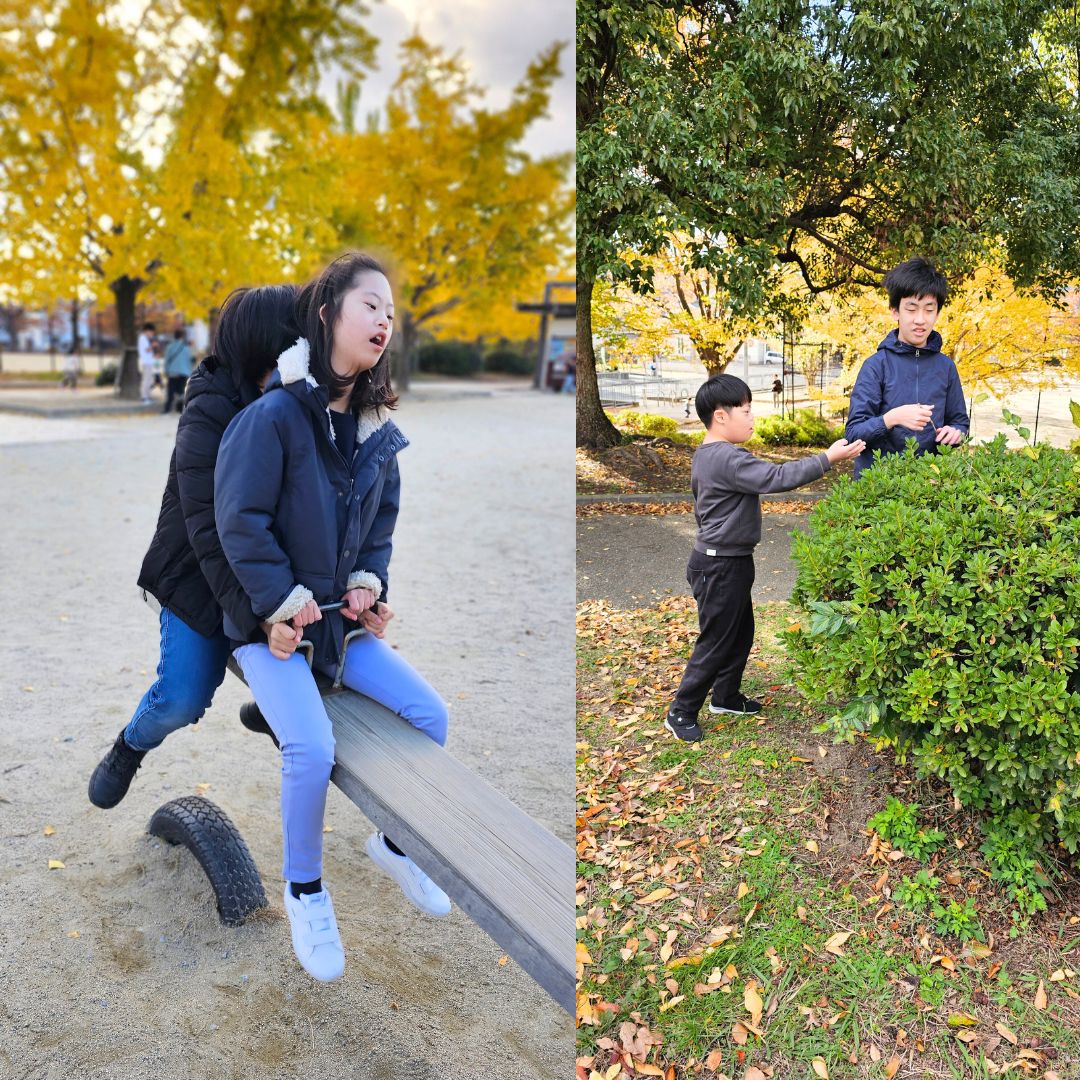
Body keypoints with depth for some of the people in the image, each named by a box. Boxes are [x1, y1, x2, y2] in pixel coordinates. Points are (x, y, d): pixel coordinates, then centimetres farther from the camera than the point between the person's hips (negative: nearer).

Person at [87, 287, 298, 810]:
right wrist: (254, 615, -36)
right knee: (182, 698, -3)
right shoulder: (207, 417, -23)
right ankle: (130, 746, 32)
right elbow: (209, 530, -28)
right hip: (201, 577, -4)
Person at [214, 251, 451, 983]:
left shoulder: (377, 428, 4)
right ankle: (304, 889, 5)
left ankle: (396, 841, 22)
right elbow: (240, 520, -17)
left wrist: (369, 583, -2)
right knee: (313, 748, -24)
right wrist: (285, 605, -16)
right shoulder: (272, 415, -17)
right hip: (269, 620, -6)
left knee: (430, 713, -5)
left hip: (341, 615, 6)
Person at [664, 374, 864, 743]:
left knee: (741, 632, 20)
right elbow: (778, 477, -30)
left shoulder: (705, 456, 9)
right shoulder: (729, 459, -24)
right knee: (716, 642, 1)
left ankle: (726, 696, 34)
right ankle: (681, 712, 11)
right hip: (721, 567, -10)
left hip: (728, 562, 10)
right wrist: (827, 458, -24)